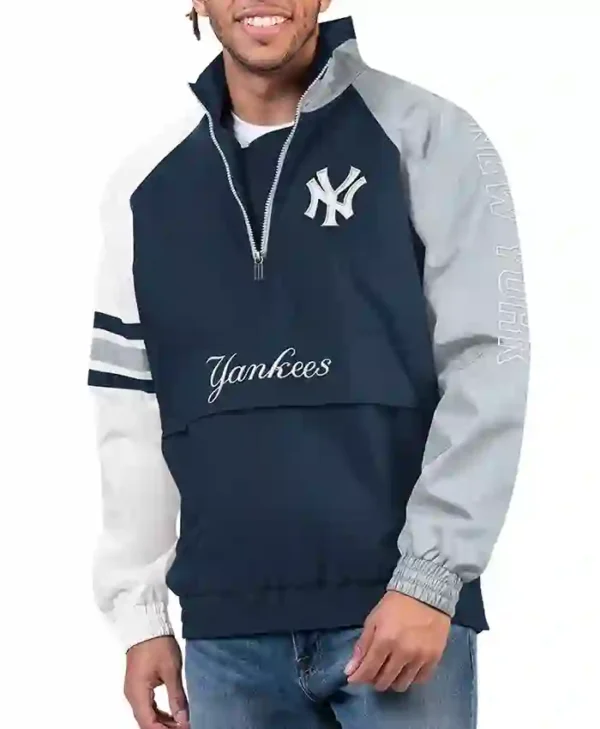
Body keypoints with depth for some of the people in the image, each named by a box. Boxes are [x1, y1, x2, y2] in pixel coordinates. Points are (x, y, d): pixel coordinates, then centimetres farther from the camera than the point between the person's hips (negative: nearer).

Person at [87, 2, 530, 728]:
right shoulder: (147, 186, 10)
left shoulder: (425, 136, -1)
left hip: (400, 606, -3)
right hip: (225, 631, 4)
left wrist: (429, 578, -12)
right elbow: (133, 411, 13)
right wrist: (139, 610, 10)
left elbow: (486, 364, -6)